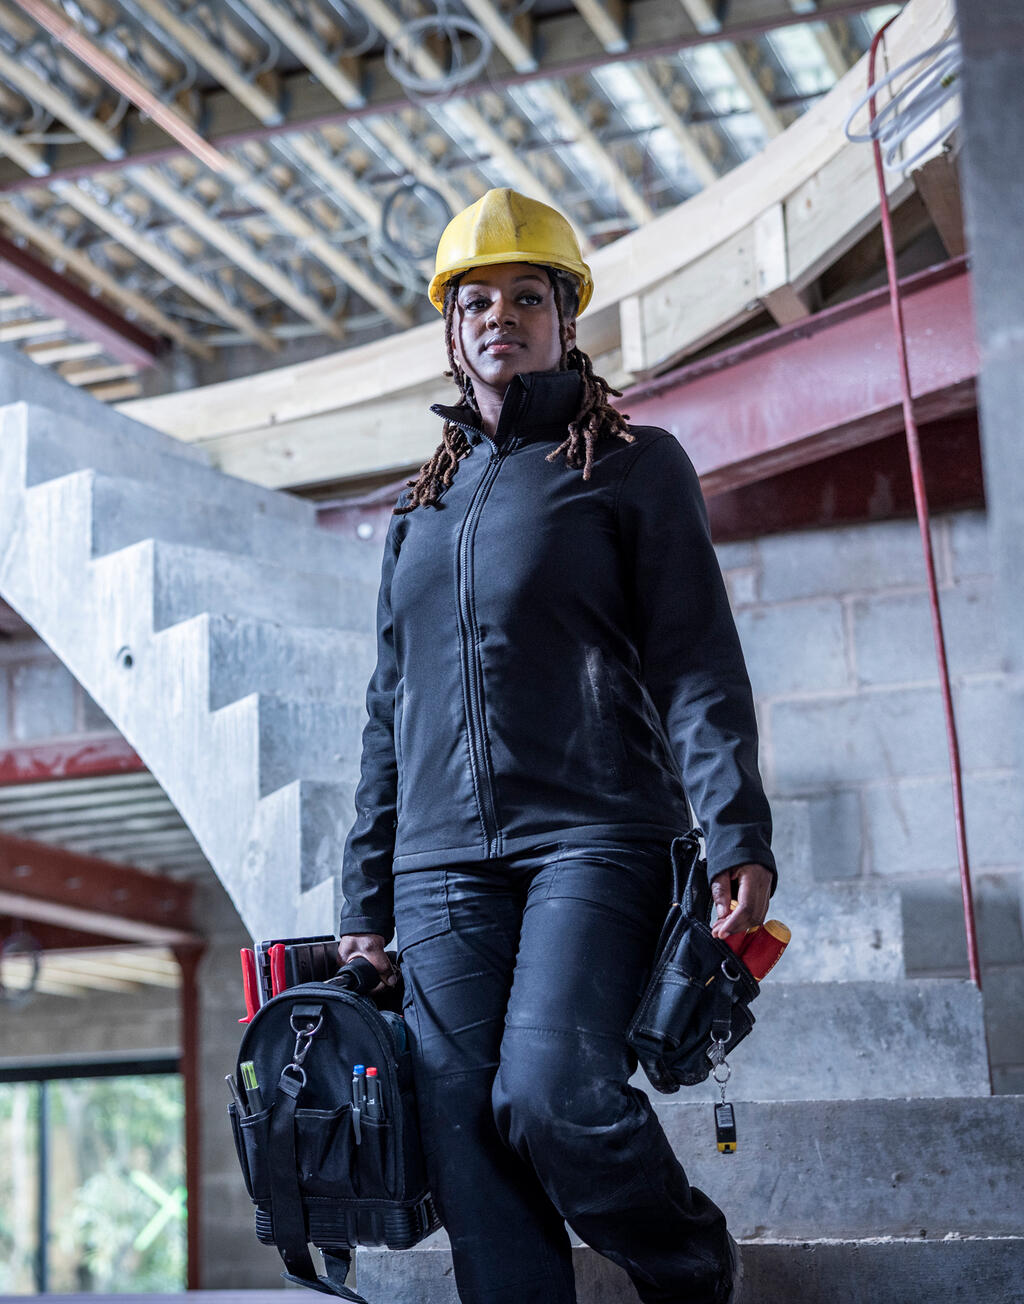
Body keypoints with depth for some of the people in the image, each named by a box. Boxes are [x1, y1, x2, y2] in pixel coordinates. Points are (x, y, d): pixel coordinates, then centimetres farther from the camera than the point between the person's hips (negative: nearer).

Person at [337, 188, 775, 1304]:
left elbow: (698, 661, 0)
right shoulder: (424, 507, 23)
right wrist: (365, 902, 17)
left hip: (595, 835, -5)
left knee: (549, 1093, -20)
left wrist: (738, 833, -14)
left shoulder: (634, 465, 9)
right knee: (468, 1156, -4)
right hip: (443, 867, 5)